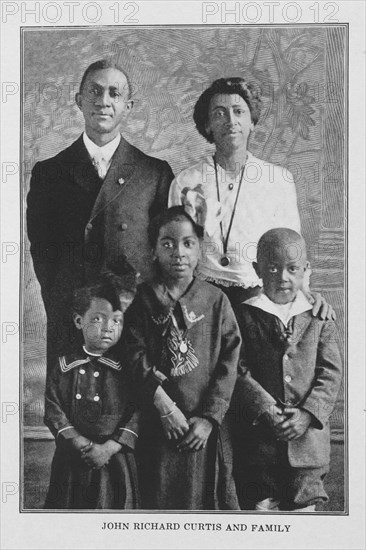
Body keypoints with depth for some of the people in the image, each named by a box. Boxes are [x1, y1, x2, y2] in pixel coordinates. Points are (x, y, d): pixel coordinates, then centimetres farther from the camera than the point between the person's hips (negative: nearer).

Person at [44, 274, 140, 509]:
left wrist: (108, 448, -16)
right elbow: (53, 411, -4)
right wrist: (84, 445, -15)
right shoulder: (63, 367, 2)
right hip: (72, 461, 1)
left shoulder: (126, 368, -2)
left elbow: (137, 413, -7)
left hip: (116, 461, -1)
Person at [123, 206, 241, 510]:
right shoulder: (143, 299, 2)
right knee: (159, 497, 6)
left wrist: (209, 417, -10)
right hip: (158, 425, 0)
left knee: (211, 496, 6)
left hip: (207, 427, 0)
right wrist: (164, 405, -16)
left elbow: (229, 362, -3)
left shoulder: (216, 300, 2)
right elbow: (137, 356, -6)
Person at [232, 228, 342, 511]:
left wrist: (308, 415, -13)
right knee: (261, 506, 4)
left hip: (307, 434, 1)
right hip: (258, 435, -1)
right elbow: (240, 371, -6)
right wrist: (266, 412, -17)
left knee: (303, 506, 7)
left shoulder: (319, 319, 4)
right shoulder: (245, 316, -1)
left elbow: (331, 372, 0)